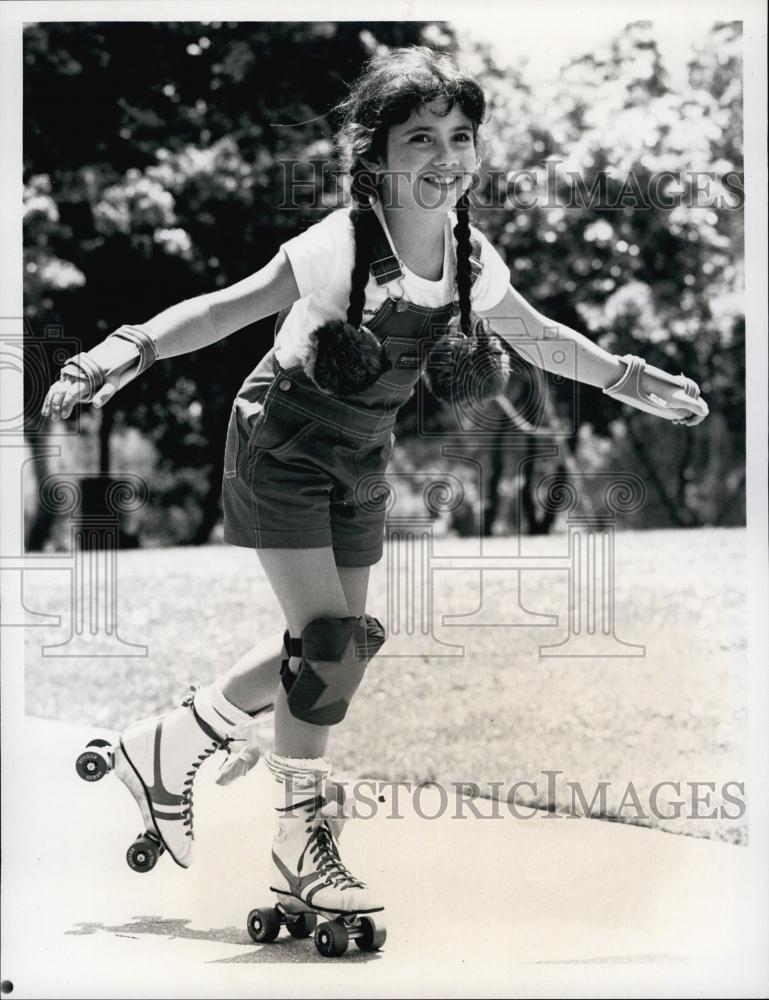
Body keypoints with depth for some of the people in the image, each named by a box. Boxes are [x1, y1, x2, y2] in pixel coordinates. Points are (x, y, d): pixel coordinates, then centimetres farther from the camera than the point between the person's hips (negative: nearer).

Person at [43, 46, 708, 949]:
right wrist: (123, 353, -41)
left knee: (338, 645, 10)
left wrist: (630, 379, 19)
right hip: (281, 451, -7)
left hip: (361, 466, 7)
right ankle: (302, 836, 7)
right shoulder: (339, 248, -27)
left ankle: (169, 746, 28)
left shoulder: (473, 261, -8)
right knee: (329, 640, -11)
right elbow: (227, 309, -29)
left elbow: (537, 338, 10)